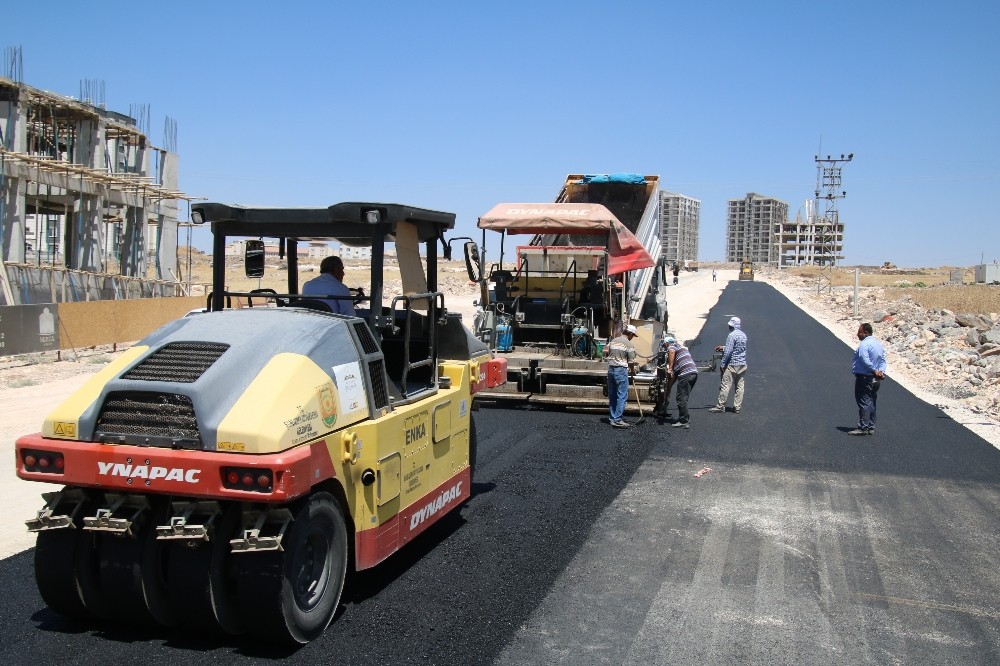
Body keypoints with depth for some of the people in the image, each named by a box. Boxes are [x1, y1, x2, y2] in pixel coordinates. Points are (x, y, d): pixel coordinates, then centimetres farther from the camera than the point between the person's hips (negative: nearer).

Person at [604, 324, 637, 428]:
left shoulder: (613, 341, 10)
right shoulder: (628, 344, -8)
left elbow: (605, 352, 10)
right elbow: (631, 361, -7)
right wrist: (632, 371, 10)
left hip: (611, 369, 7)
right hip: (621, 370, -7)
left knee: (612, 395, 11)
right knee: (622, 396, -3)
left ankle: (613, 418, 16)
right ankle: (617, 420, -6)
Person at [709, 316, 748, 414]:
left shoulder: (732, 335, -15)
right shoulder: (743, 335, 11)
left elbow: (728, 352, -19)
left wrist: (722, 364, -13)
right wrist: (723, 348, 26)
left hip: (732, 365, -8)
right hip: (742, 364, 8)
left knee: (725, 386, -3)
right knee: (739, 386, 9)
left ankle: (720, 406, 0)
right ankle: (737, 407, 12)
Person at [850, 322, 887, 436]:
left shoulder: (864, 344, -16)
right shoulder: (879, 344, 14)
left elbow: (865, 360, -27)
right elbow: (883, 360, 11)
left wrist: (874, 371, -19)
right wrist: (881, 371, -2)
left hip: (864, 378, -9)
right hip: (875, 379, 9)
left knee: (863, 402, -6)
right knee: (871, 403, 13)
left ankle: (863, 427, -6)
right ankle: (871, 427, 18)